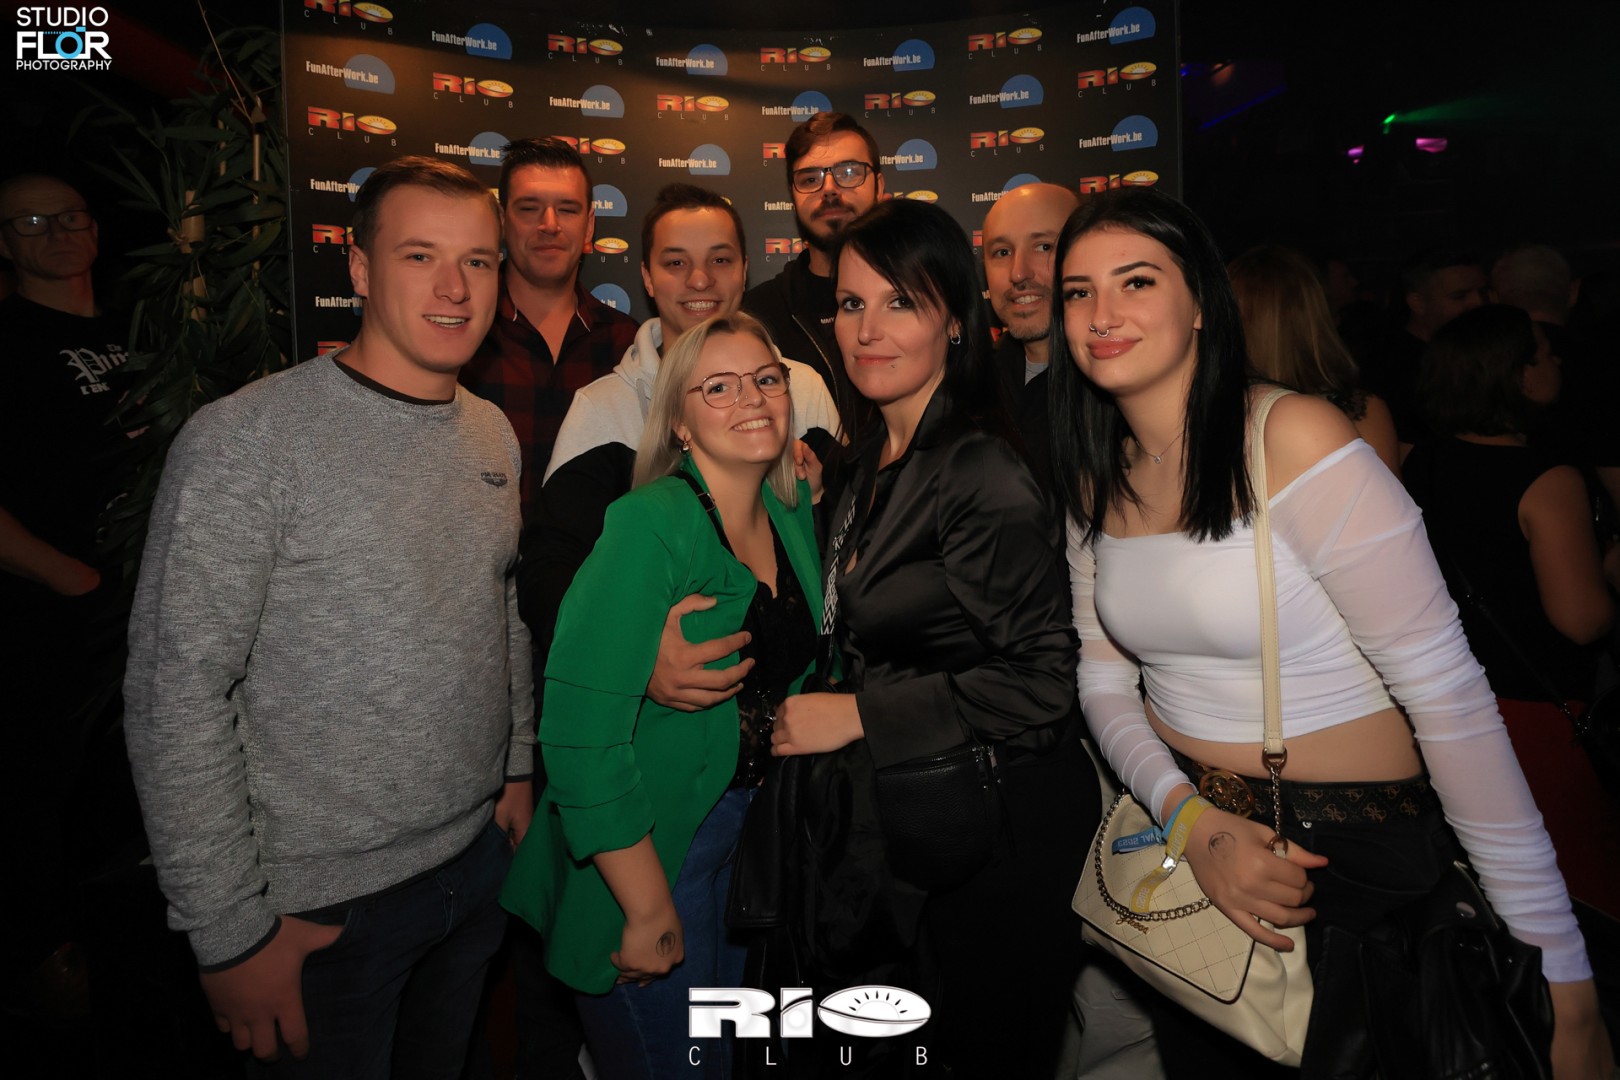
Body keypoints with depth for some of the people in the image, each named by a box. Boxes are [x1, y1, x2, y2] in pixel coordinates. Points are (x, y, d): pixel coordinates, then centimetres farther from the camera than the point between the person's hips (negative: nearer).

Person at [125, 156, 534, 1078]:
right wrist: (233, 929, -16)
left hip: (482, 858, 6)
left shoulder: (492, 431, 3)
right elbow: (177, 695, -19)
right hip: (325, 900, -6)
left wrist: (519, 765, 12)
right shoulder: (246, 441, -19)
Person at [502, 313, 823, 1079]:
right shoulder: (652, 527, -22)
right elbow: (581, 731, -26)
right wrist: (649, 911, -22)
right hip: (645, 842, -7)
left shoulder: (794, 514, 0)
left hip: (749, 826, 7)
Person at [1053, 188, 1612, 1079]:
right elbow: (1104, 680, 1)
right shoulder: (1098, 480, -1)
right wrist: (1193, 822, -17)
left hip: (1354, 859, -5)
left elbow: (1448, 691, -22)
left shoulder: (1293, 440, -20)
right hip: (1182, 836, 6)